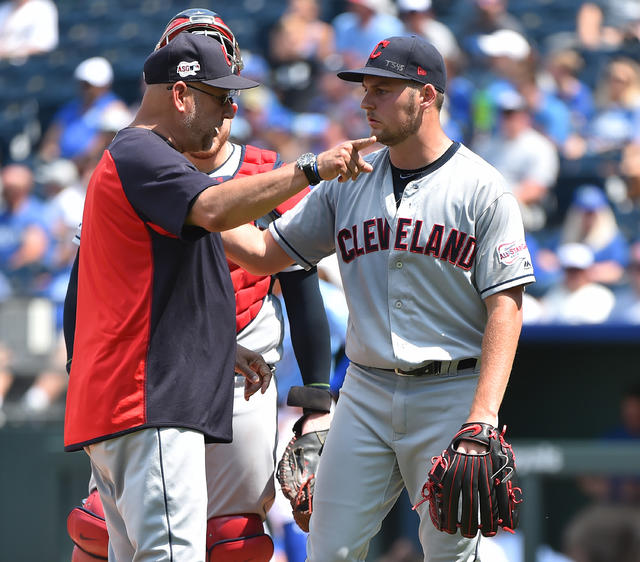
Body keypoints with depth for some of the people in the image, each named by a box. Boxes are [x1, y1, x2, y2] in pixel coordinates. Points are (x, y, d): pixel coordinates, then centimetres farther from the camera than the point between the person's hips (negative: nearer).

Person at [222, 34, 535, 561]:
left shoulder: (483, 190, -5)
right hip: (366, 394, 4)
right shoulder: (347, 183, 10)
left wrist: (483, 418, -19)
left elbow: (505, 306, -10)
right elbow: (266, 252, 14)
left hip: (451, 393, -4)